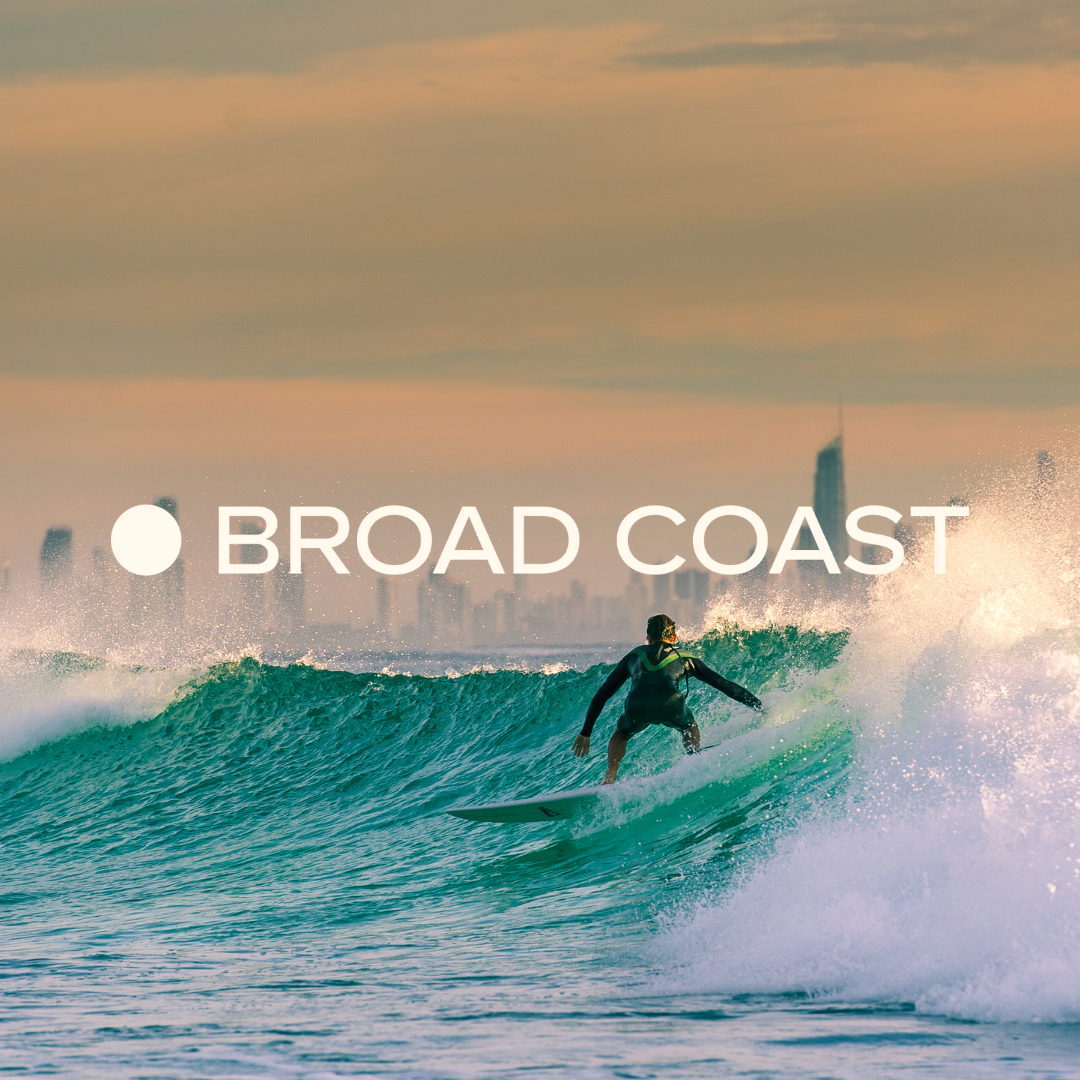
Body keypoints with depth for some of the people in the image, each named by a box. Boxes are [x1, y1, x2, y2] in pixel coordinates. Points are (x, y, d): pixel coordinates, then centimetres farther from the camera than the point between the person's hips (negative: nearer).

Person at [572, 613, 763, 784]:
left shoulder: (634, 656, 34)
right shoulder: (685, 659, 31)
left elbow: (601, 695, 35)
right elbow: (725, 685, 32)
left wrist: (586, 733, 41)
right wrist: (760, 707, 41)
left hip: (637, 708, 1)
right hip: (670, 706, 0)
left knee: (620, 736, 33)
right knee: (689, 728, 34)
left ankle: (609, 779, 10)